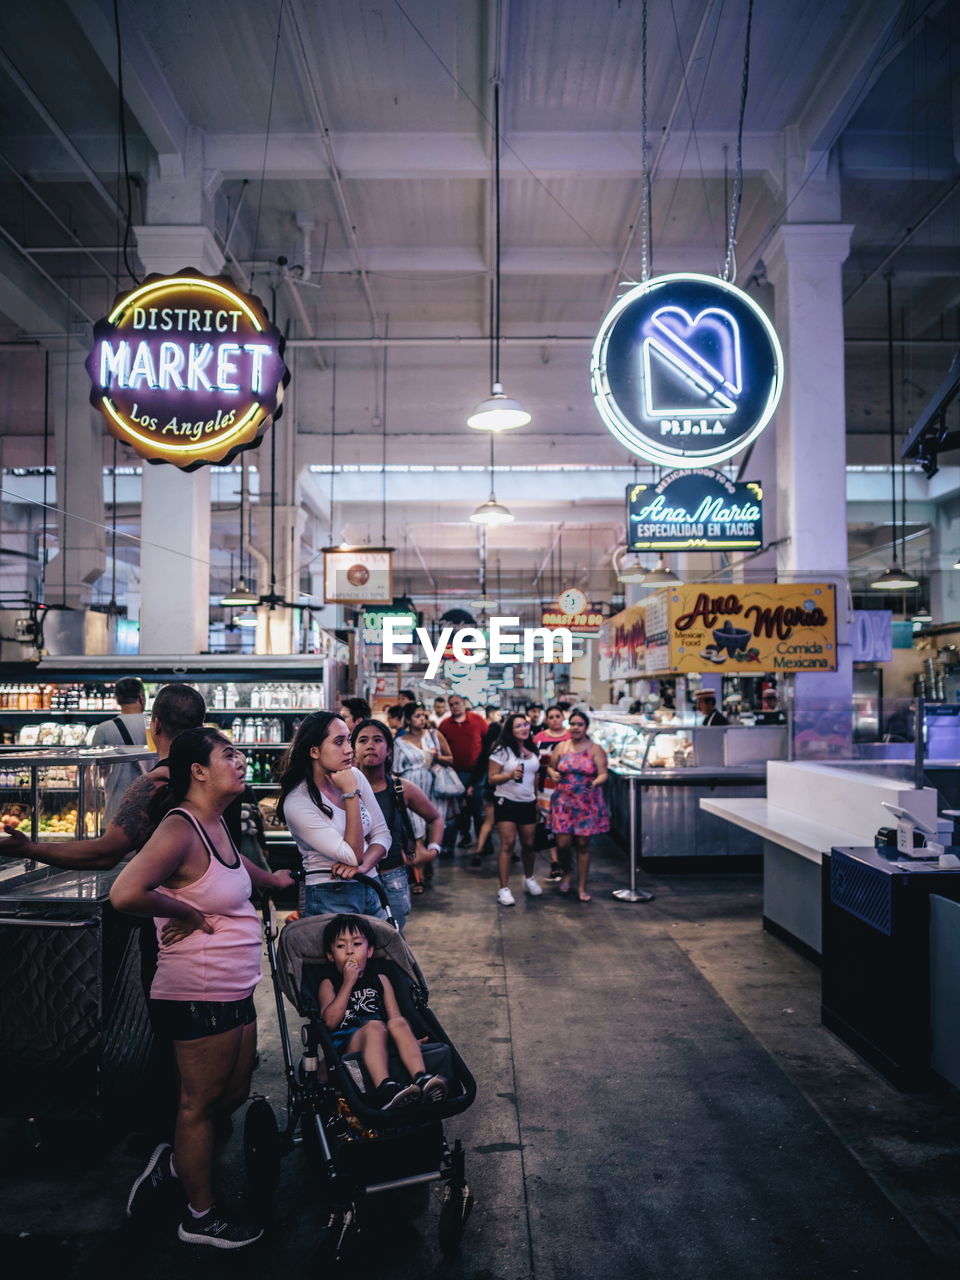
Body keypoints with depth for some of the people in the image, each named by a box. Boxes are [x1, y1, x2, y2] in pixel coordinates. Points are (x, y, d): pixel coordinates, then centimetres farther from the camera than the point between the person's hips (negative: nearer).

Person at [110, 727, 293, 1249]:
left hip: (233, 991, 9)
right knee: (201, 1103, 11)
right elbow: (126, 893, -37)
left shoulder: (214, 823, 6)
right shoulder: (180, 829, -23)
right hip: (200, 994, -9)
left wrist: (270, 878, 38)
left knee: (234, 1093, 22)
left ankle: (174, 1161, 44)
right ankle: (200, 1217, 31)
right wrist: (188, 913, -23)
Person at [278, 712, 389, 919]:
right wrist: (350, 793, -23)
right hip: (330, 900, -6)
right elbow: (353, 856, -20)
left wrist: (363, 865, -17)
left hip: (371, 890, 6)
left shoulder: (355, 777, -1)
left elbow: (382, 833, 2)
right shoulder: (297, 802, -19)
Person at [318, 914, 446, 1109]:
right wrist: (348, 983, -5)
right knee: (374, 1026, -34)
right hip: (346, 1044, -3)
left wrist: (409, 1038, -7)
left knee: (398, 1024, -29)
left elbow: (395, 1017, 14)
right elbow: (330, 1021, -4)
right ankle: (384, 1088, -53)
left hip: (384, 1044, 3)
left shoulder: (380, 980, 24)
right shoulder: (329, 984, 15)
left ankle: (421, 1078, -45)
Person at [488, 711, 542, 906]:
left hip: (528, 803, 5)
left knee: (529, 844, 9)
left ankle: (529, 879, 33)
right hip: (507, 802, -5)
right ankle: (504, 889, -6)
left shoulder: (533, 751, 10)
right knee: (508, 844, -10)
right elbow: (491, 778, -11)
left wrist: (537, 799, 20)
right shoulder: (502, 751, -9)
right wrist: (510, 775, -25)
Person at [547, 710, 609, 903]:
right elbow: (551, 766, 17)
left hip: (588, 803, -1)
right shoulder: (561, 747, 6)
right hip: (564, 801, 1)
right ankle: (567, 872, 28)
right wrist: (553, 774, -6)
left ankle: (582, 887, 17)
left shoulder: (596, 749, -1)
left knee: (583, 844, 4)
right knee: (563, 842, -5)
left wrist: (595, 782, -28)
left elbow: (603, 774, -6)